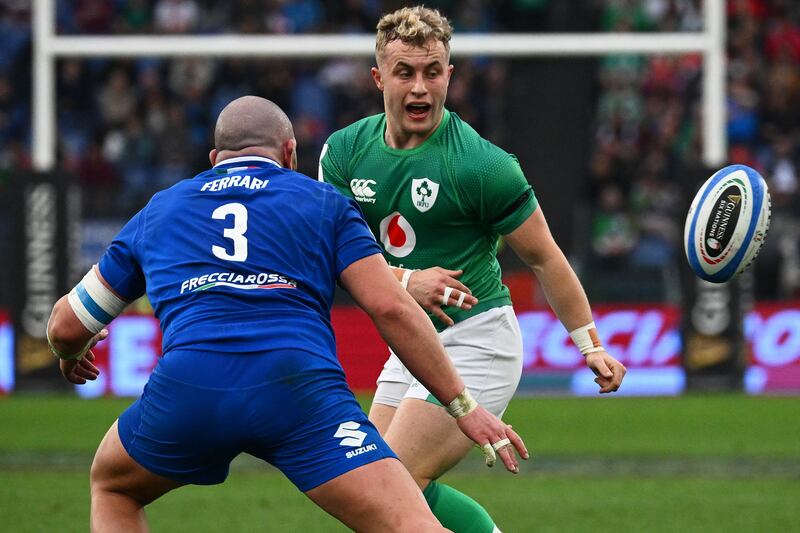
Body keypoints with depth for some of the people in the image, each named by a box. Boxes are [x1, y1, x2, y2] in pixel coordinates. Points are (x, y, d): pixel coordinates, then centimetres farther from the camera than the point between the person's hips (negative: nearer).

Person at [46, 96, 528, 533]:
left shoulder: (159, 211, 29)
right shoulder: (324, 203, 22)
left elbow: (67, 327, 34)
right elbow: (390, 307, 9)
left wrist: (71, 357, 58)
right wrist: (464, 406, 13)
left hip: (188, 388, 2)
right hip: (301, 387, -2)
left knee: (113, 489, 31)